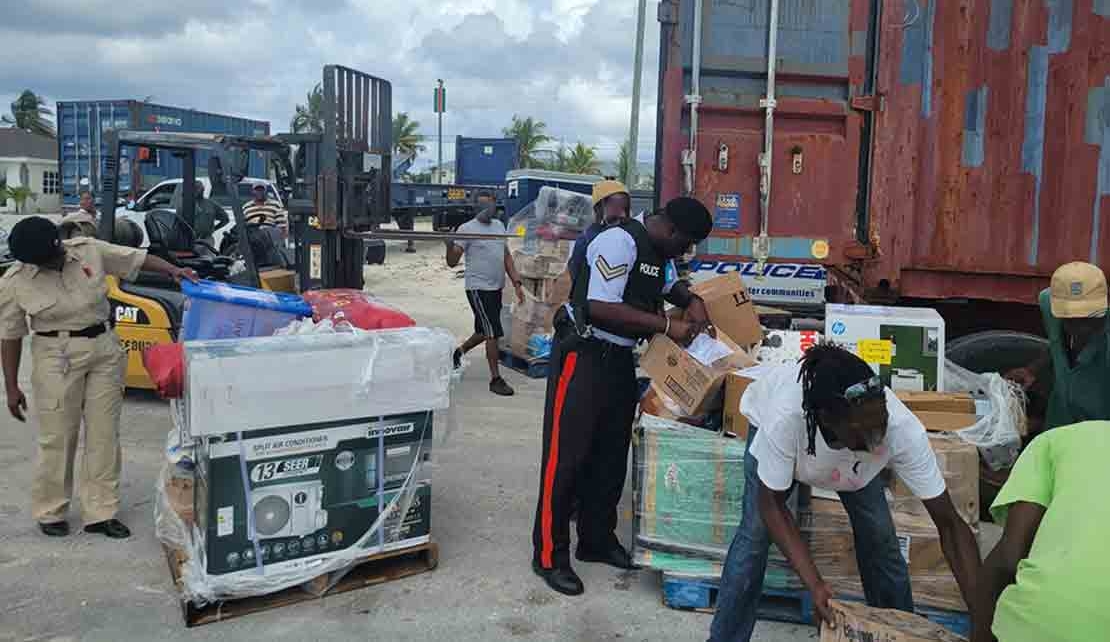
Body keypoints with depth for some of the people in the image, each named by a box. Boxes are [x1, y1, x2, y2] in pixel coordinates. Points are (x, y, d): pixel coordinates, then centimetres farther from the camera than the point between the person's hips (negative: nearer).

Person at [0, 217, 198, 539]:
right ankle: (49, 512, 20)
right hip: (57, 358, -3)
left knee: (104, 434, 5)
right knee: (58, 437, 2)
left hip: (105, 349, 3)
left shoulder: (89, 250, -4)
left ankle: (100, 512, 13)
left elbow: (136, 258, 5)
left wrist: (173, 270, -11)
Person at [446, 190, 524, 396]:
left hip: (496, 288, 7)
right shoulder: (467, 228, -8)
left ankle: (459, 352, 41)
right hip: (478, 288, -7)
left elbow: (507, 257, 17)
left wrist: (517, 283, 10)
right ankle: (496, 379, 0)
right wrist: (450, 244, -32)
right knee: (493, 333, -9)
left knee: (485, 332, 16)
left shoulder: (499, 225, 12)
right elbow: (452, 262, -12)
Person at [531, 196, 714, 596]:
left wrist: (692, 301, 9)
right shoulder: (619, 242, -19)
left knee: (612, 454, 15)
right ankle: (549, 556, 5)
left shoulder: (660, 251, 11)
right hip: (584, 356, -10)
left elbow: (671, 283, 32)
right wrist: (666, 327, -22)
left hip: (621, 359, 10)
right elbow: (601, 307, -27)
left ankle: (597, 540, 29)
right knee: (566, 457, -4)